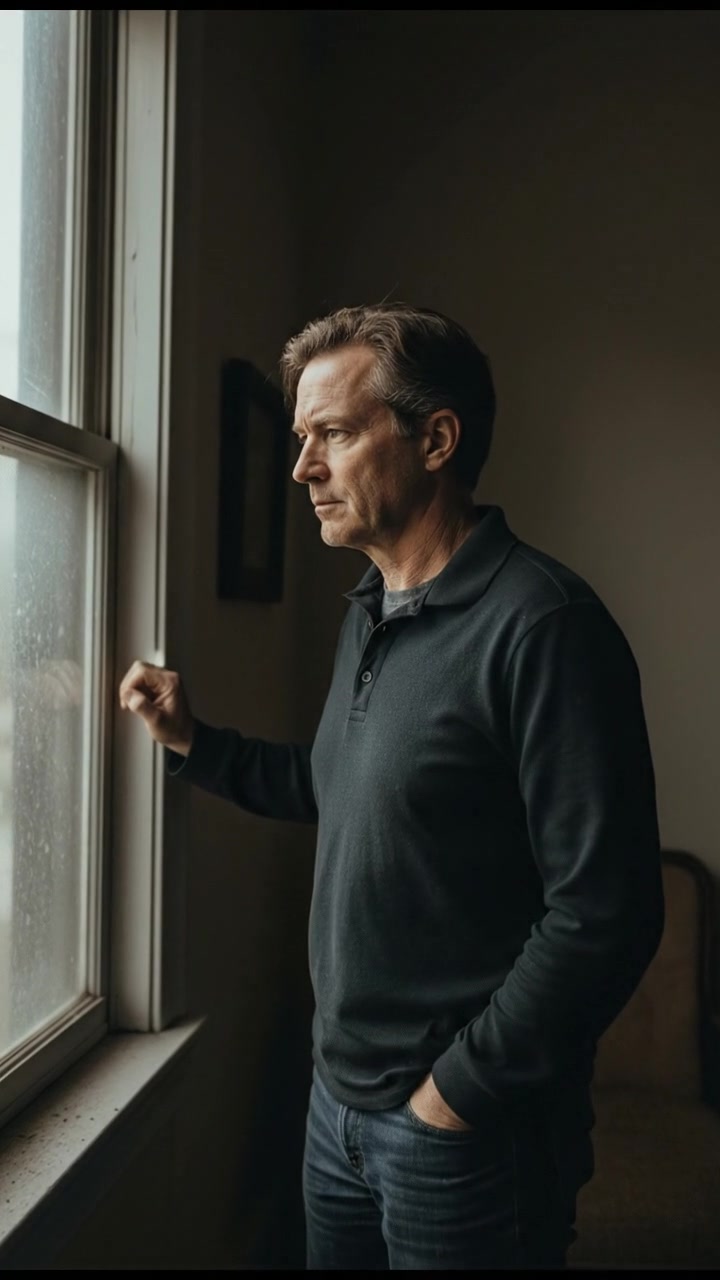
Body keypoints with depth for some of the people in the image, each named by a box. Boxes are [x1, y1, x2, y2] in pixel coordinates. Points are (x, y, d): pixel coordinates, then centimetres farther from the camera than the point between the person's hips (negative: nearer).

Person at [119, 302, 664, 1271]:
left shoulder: (539, 624, -22)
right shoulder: (368, 614, 7)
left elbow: (604, 915, -24)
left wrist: (457, 1092, -16)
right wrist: (193, 741, 8)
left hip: (465, 1129, -8)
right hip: (339, 1094, 8)